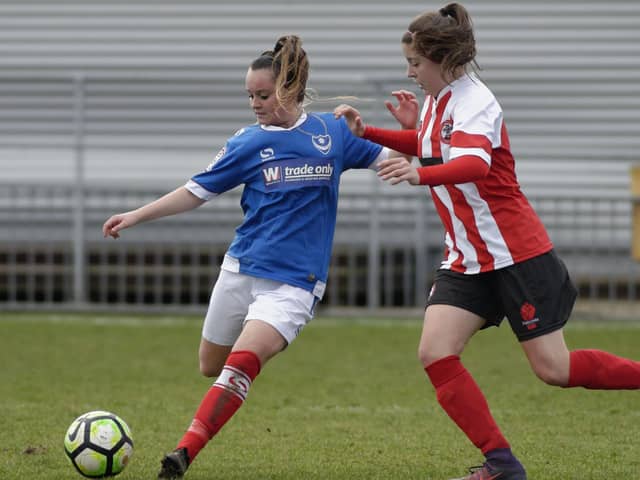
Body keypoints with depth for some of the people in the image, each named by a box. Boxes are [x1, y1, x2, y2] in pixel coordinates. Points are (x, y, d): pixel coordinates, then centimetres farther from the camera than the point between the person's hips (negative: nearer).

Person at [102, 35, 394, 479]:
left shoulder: (333, 131, 1)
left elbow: (390, 159, 11)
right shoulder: (248, 143, 1)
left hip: (294, 282, -3)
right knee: (211, 366, 11)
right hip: (241, 271, 3)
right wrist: (136, 216, -1)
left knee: (243, 361, -25)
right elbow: (197, 191, 7)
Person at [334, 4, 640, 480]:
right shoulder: (438, 100, 7)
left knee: (554, 369, -6)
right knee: (435, 354, -9)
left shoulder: (474, 102, -19)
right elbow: (427, 144, 30)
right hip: (466, 258, 8)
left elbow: (473, 164, -39)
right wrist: (365, 131, 17)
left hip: (516, 253, -8)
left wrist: (420, 174, -57)